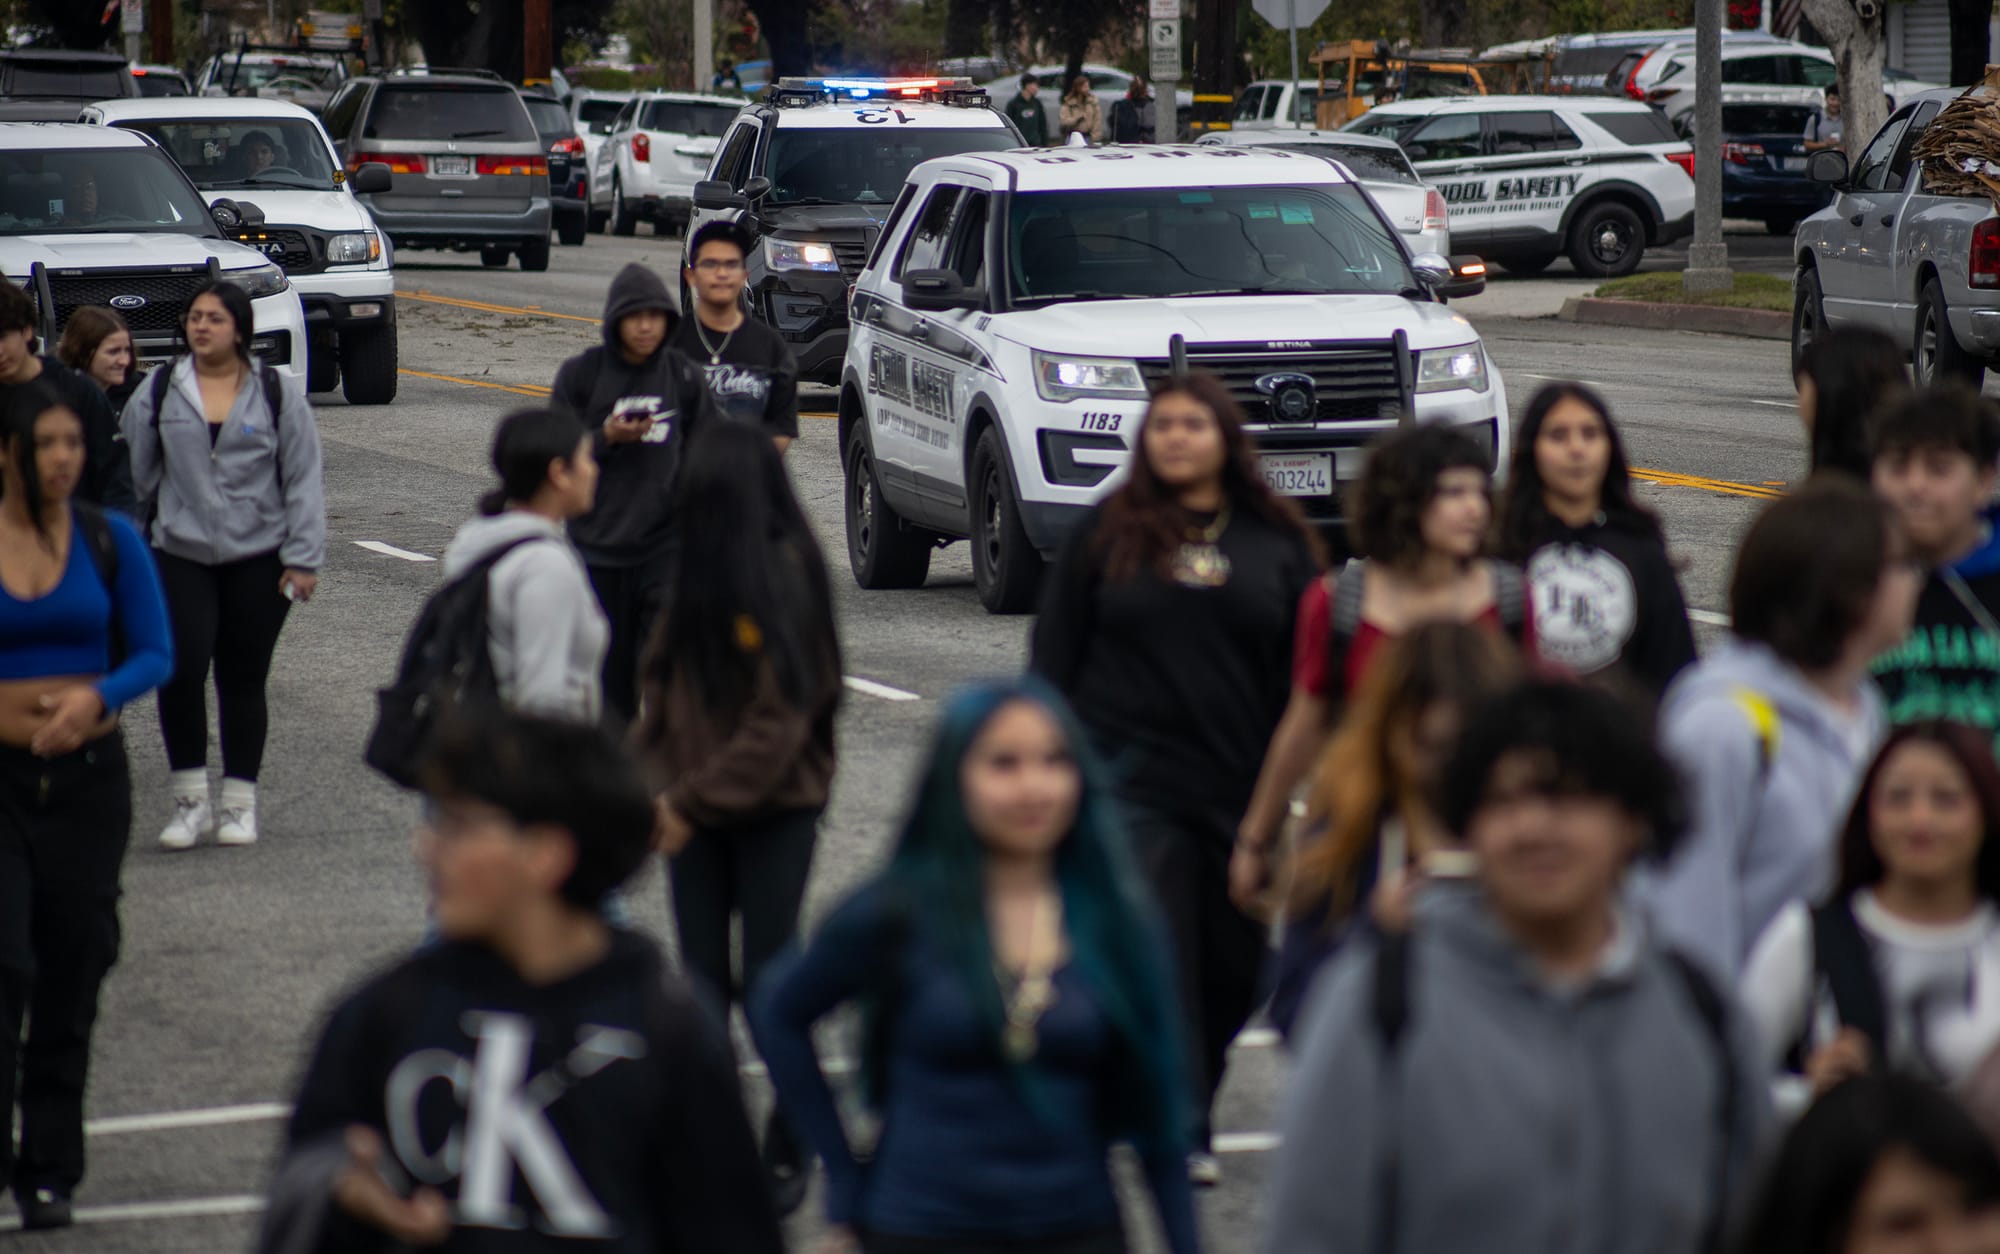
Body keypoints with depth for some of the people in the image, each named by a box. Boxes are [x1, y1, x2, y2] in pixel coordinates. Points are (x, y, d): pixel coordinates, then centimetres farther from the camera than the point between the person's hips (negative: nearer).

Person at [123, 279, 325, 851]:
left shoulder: (278, 395, 1)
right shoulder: (159, 395, 4)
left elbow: (303, 479, 2)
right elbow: (137, 473, 9)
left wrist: (303, 559, -2)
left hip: (258, 558, 0)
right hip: (181, 555, 0)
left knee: (243, 680, 6)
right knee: (179, 673, -13)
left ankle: (239, 802, 17)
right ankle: (190, 798, 1)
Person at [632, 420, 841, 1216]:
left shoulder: (786, 578, -16)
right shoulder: (697, 573, 5)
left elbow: (781, 720, -19)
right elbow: (665, 680, 11)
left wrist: (692, 800, -18)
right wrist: (652, 781, -3)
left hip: (775, 805, -6)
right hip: (696, 811, 6)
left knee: (768, 976, 0)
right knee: (703, 973, 10)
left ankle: (788, 1152, 12)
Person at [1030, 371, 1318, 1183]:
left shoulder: (1275, 539, 8)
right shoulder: (1109, 532, 5)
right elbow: (1055, 653, 6)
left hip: (1240, 784, 2)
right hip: (1132, 778, -2)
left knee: (1236, 965, 7)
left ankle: (1184, 1103, 25)